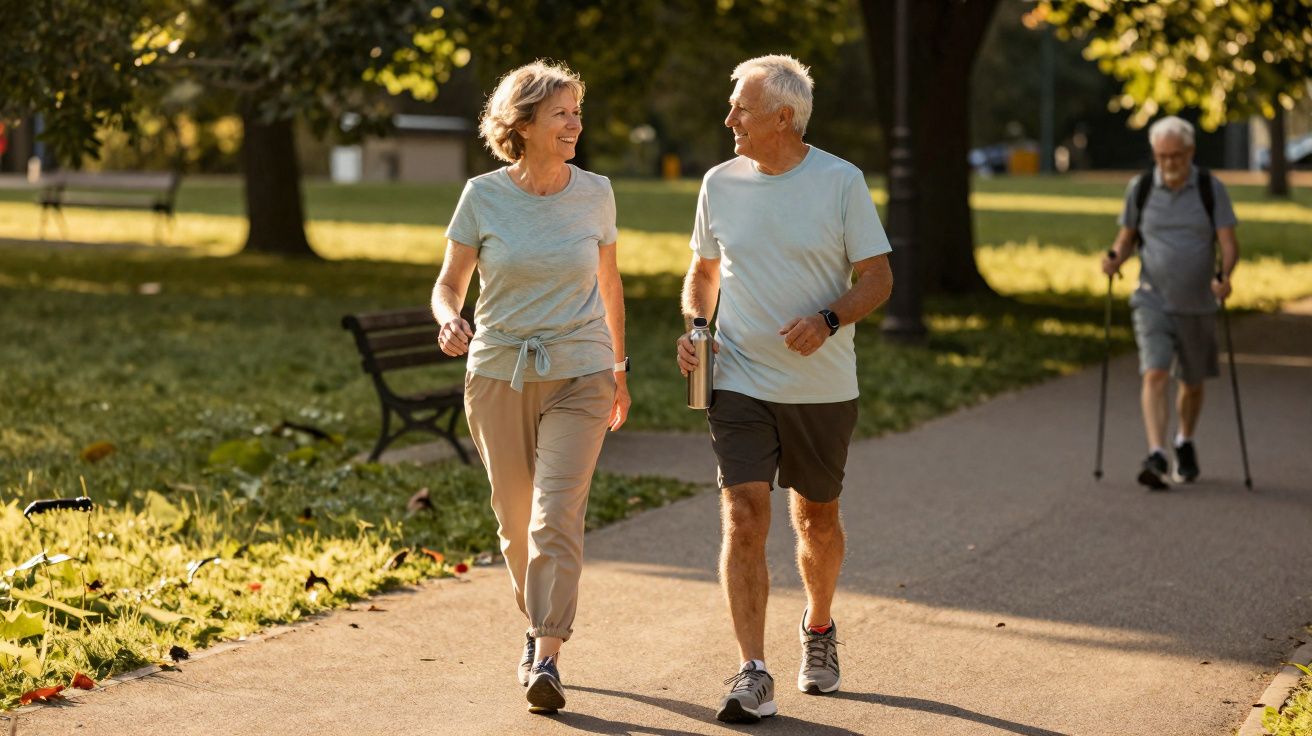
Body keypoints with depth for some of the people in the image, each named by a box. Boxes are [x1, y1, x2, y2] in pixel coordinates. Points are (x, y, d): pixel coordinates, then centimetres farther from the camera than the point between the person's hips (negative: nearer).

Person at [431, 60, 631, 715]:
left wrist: (619, 367, 20)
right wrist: (449, 322, -20)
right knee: (516, 522, 12)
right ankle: (538, 625, 36)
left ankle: (546, 659, -16)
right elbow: (449, 283, 3)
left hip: (577, 375, -1)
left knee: (556, 517, -15)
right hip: (498, 373, 1)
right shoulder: (482, 196, -5)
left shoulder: (595, 193, -1)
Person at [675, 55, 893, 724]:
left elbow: (878, 277, -3)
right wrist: (693, 327, -2)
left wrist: (828, 319, -21)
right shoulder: (720, 184, 4)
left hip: (822, 386, -1)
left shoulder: (841, 182, -5)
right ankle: (753, 677, -12)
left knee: (817, 521, 13)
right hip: (739, 384, 1)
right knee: (743, 520, -12)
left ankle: (819, 629, 41)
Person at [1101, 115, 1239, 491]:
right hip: (1153, 301, -1)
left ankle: (1185, 445, 39)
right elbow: (1127, 238, 9)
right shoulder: (1140, 188, -1)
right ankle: (1155, 458, -25)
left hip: (1197, 304, 1)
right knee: (1154, 375, -18)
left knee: (1192, 383, 14)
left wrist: (1223, 275, -28)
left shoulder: (1211, 189, -4)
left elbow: (1229, 243, -8)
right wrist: (1115, 258, -13)